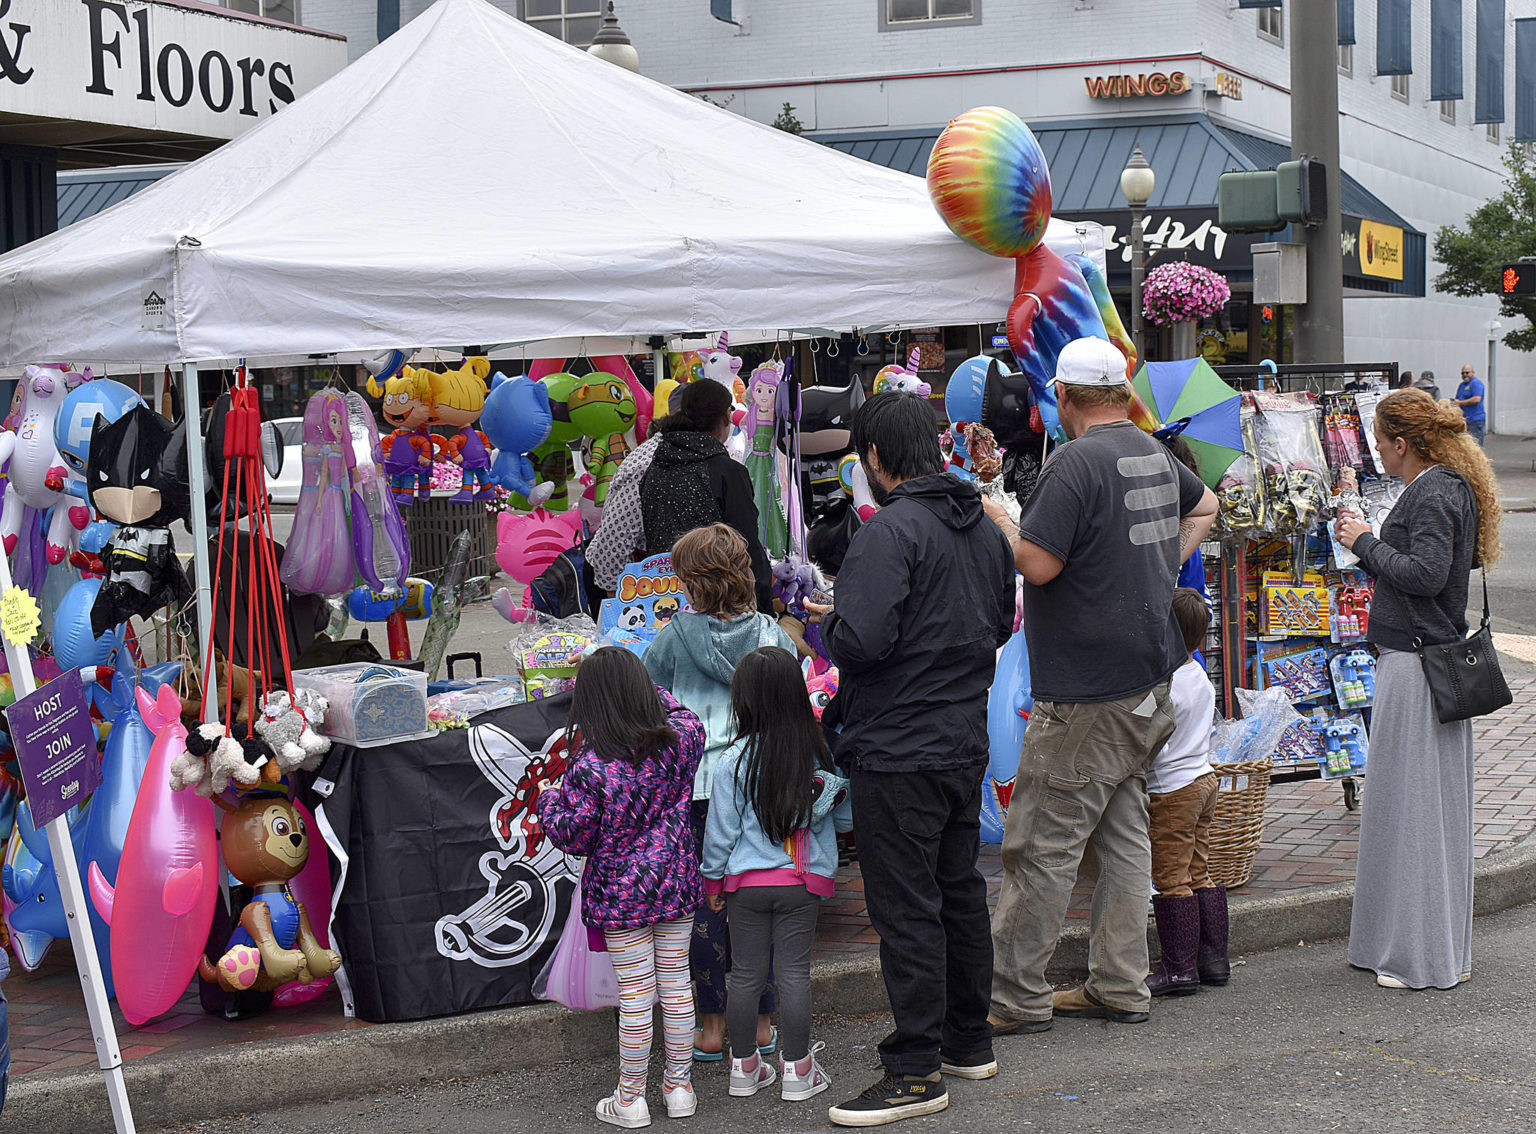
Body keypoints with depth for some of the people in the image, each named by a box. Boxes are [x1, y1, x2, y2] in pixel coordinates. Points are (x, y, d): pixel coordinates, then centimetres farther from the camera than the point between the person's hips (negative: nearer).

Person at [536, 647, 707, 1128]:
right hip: (676, 884, 4)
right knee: (676, 984, 14)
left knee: (635, 997, 3)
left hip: (620, 895, -4)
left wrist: (549, 800, 7)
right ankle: (680, 1086, 24)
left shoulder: (589, 767, -20)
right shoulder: (680, 738, -7)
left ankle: (630, 1099, 15)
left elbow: (573, 837, -11)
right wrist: (642, 686, 25)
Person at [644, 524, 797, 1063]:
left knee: (704, 900, 6)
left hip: (698, 783, -2)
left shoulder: (677, 635, -6)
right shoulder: (774, 635, 0)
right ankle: (761, 1023, 17)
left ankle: (712, 1026, 11)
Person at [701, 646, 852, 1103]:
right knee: (795, 972, 5)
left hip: (747, 881, 0)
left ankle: (744, 1066, 19)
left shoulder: (735, 761, -10)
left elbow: (720, 829, -3)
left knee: (746, 974, 9)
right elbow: (847, 818, 4)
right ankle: (797, 1070, 10)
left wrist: (713, 878, 9)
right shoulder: (823, 754, -6)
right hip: (802, 881, 1)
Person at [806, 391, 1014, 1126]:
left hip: (898, 753, -9)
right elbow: (1002, 623, 21)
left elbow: (862, 639, -26)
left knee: (905, 907, -3)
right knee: (960, 889, 19)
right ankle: (969, 1040, 31)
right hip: (966, 741, 9)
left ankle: (917, 1072, 2)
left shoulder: (890, 531, -18)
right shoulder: (983, 528, 9)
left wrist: (825, 624, -6)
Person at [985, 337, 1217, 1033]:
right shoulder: (1156, 455, 11)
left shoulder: (1076, 462, -17)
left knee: (1043, 844, -3)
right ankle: (1119, 988, 18)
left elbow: (1038, 564, -21)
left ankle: (1017, 997, 2)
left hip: (1086, 693, -9)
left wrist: (1000, 522, -4)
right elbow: (1204, 507, 31)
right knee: (1123, 832, 13)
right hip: (1149, 680, 9)